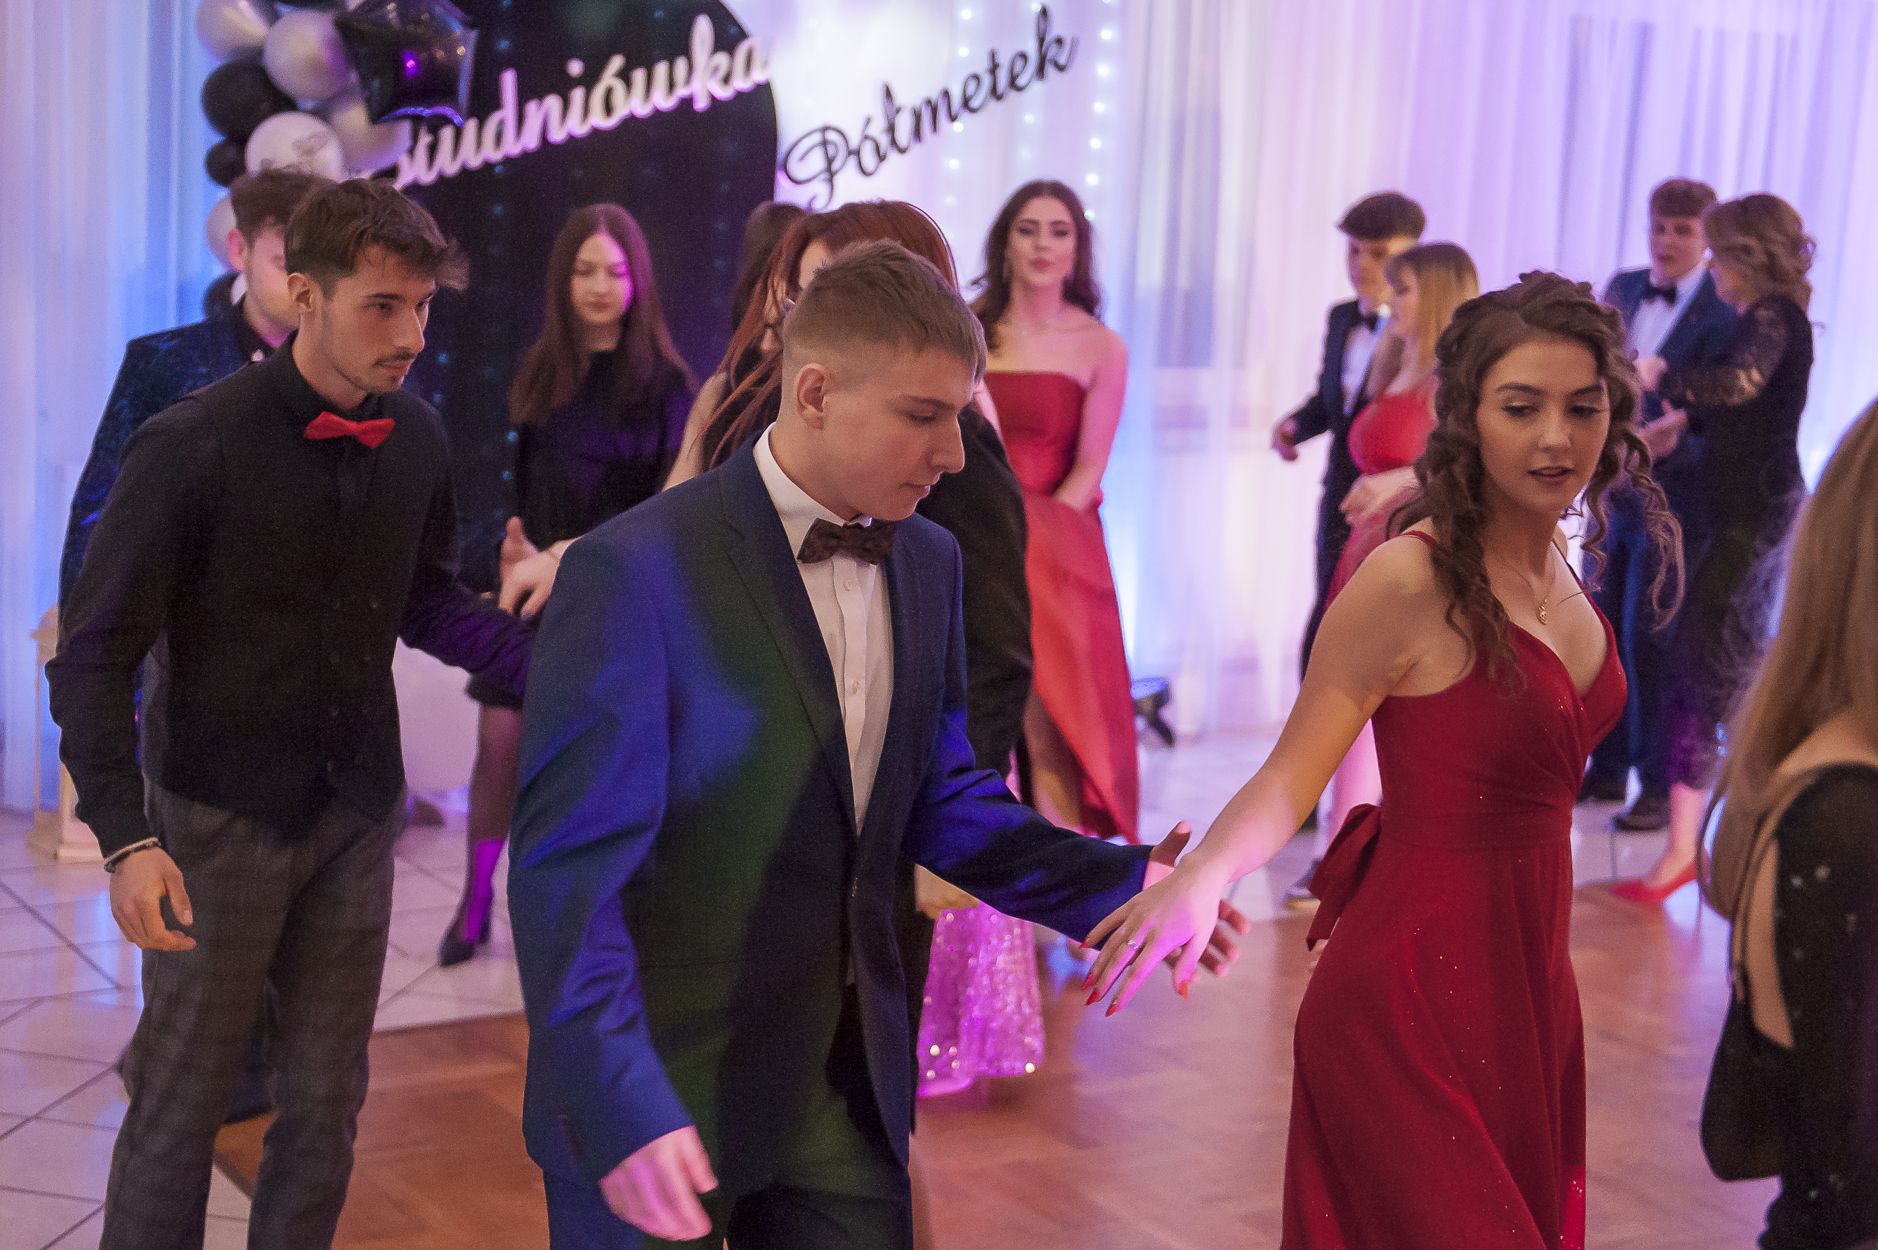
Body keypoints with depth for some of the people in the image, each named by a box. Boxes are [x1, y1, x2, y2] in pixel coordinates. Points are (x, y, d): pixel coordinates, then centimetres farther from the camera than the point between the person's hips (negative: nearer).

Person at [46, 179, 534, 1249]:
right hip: (220, 819, -4)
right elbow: (94, 660, -14)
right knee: (184, 1103, 5)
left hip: (355, 815, 5)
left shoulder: (417, 439, -2)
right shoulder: (194, 446, -17)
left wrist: (540, 657, -5)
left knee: (326, 1100, 13)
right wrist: (126, 837, -23)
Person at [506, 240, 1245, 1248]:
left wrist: (1116, 881, -2)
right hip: (659, 1098, -6)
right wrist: (616, 1107, -26)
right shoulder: (635, 571, -17)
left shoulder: (929, 564, 4)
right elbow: (569, 867, -19)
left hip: (848, 1086, 6)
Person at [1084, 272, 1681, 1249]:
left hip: (1526, 980, 8)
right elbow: (1291, 775, -20)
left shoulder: (1553, 564, 4)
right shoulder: (1410, 580, -19)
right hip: (1418, 995, -8)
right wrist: (1197, 875, -36)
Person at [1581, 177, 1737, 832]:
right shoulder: (1622, 289, 7)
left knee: (1648, 640, -4)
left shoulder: (1723, 318, -13)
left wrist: (1670, 444, -33)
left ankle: (1660, 785, 7)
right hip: (1613, 491, 6)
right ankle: (1608, 768, 25)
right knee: (1601, 631, 12)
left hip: (1670, 501, -6)